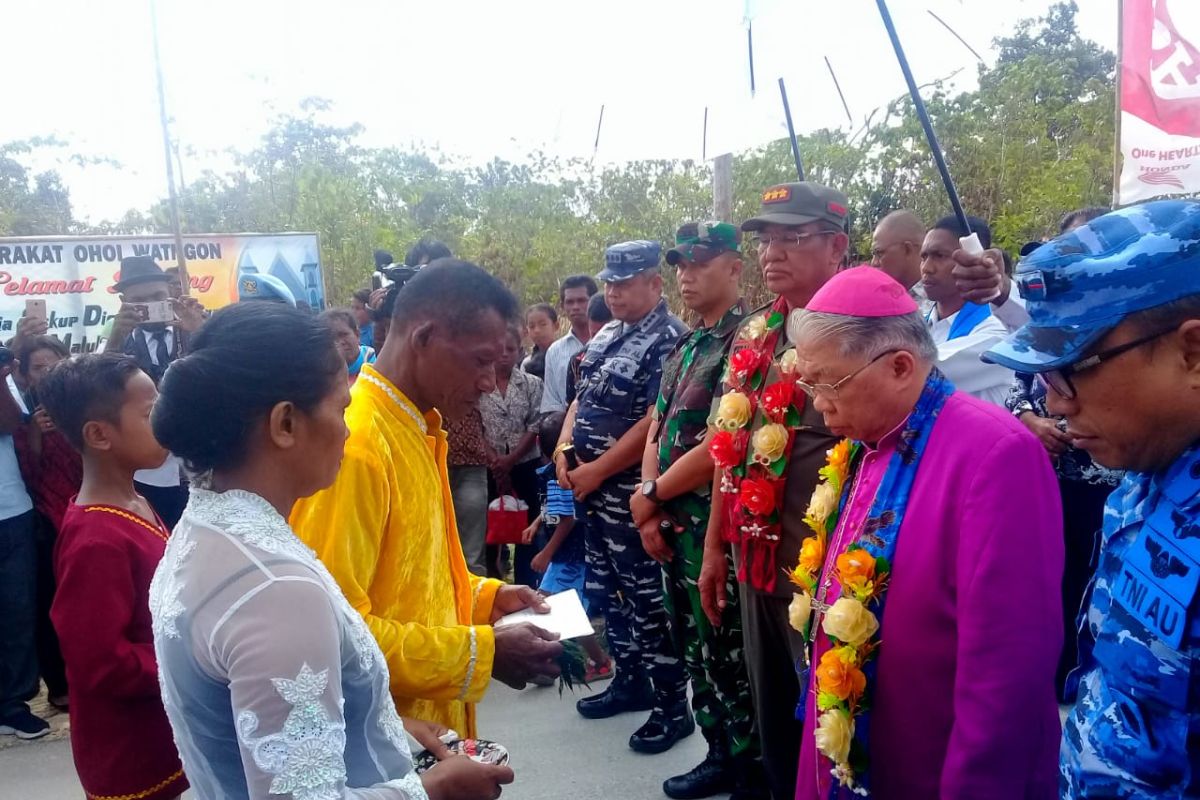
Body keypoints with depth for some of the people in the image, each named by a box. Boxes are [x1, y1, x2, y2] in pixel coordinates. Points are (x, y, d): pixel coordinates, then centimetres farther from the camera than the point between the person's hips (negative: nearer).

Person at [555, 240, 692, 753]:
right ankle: (632, 680, 33)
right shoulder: (605, 338, 12)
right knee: (606, 590, 17)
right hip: (592, 491, 9)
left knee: (647, 597, -1)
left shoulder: (668, 340, -15)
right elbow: (582, 399, 18)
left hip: (630, 492, -9)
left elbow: (656, 423, -21)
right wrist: (564, 451, 1)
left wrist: (597, 471, -17)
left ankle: (674, 705, 12)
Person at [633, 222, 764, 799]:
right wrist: (650, 511, 1)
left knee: (727, 658, 1)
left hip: (716, 526, -8)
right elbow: (656, 429, 14)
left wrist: (651, 494, -9)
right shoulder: (684, 349, 14)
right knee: (695, 651, 18)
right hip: (673, 527, 9)